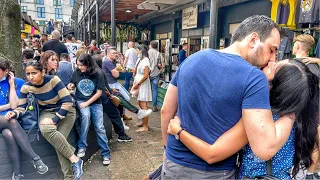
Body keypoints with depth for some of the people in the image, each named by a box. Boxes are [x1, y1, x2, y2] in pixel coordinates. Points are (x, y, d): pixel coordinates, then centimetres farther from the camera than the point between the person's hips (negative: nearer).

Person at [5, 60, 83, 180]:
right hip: (47, 112, 4)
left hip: (65, 111, -3)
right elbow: (21, 108, -5)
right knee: (46, 130, -30)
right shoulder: (26, 87, -11)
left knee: (59, 140, -26)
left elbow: (68, 102, -24)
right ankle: (74, 159, -19)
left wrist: (55, 120, -27)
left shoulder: (53, 80, -23)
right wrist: (15, 113, -28)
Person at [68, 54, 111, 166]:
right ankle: (82, 146, -19)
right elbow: (73, 84, 13)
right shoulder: (77, 72, -6)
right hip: (81, 101, 1)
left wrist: (87, 103, -16)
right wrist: (70, 86, -11)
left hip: (95, 103, -1)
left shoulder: (98, 74, -13)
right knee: (86, 115, -32)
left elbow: (99, 92, -11)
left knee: (99, 127, -8)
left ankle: (105, 154, 5)